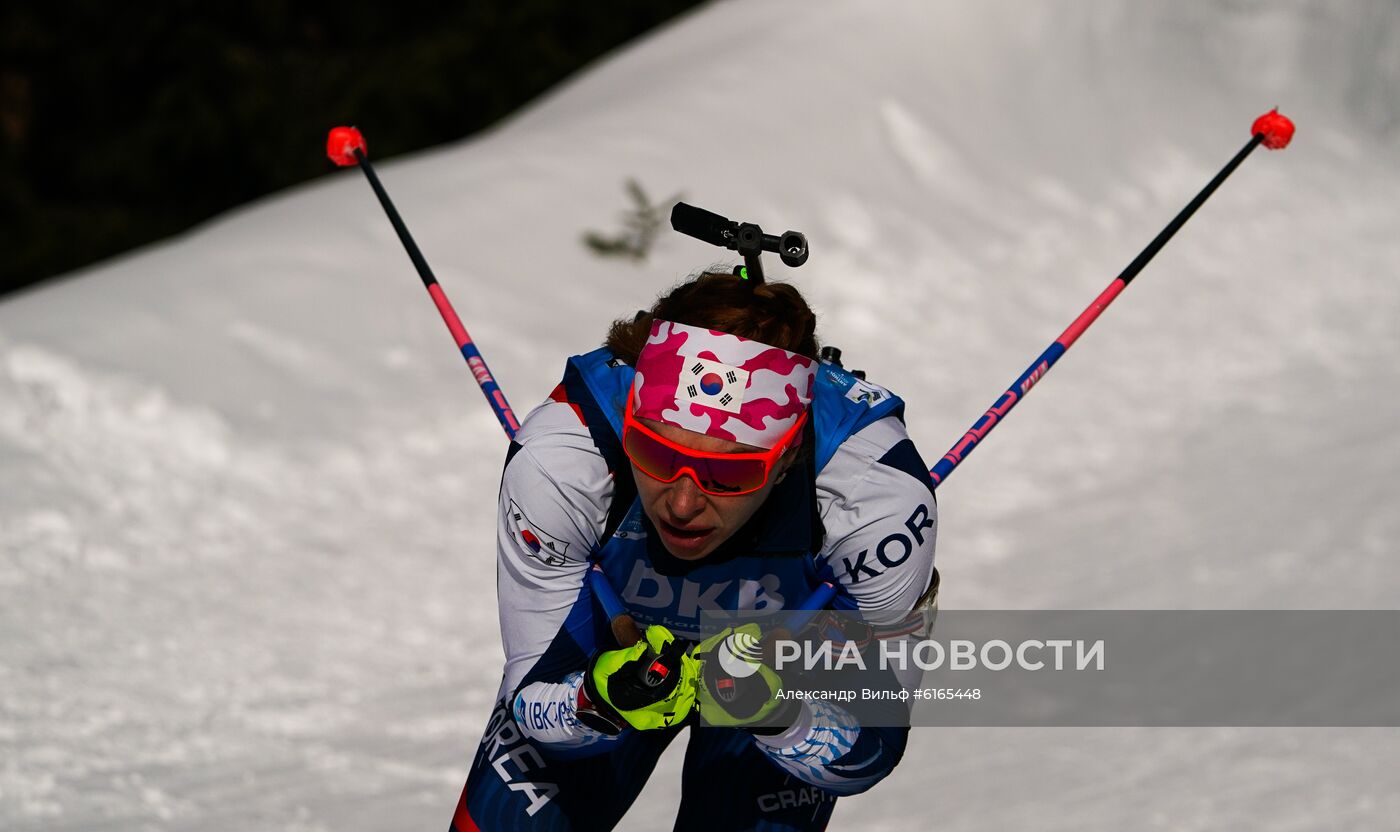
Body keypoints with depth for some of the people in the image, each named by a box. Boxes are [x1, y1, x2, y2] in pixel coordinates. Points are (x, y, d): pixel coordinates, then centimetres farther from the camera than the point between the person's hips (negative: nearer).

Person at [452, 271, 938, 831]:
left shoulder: (878, 496, -36)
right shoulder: (555, 464, -35)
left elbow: (867, 753, -25)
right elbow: (532, 701, -23)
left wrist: (780, 716, -46)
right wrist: (602, 702, -45)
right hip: (618, 649, 1)